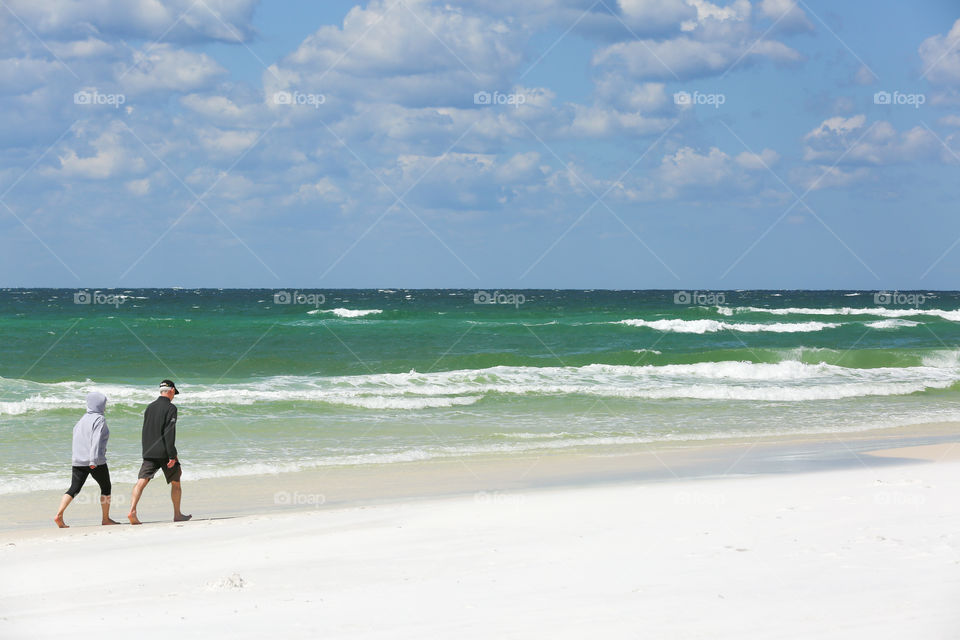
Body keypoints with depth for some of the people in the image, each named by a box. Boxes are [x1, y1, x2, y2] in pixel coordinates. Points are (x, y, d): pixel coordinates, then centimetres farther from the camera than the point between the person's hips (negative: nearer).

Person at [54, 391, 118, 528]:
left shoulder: (83, 419, 14)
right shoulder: (99, 419, -8)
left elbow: (75, 432, 19)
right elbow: (96, 440, -18)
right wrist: (94, 460, -23)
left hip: (78, 461, 6)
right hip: (96, 461, -6)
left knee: (74, 489, 3)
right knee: (106, 487, 11)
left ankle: (59, 514, -13)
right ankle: (105, 519, 17)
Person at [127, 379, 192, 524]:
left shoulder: (149, 407, 13)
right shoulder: (170, 408, -8)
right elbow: (169, 433, -16)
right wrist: (172, 456, -17)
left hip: (148, 452, 5)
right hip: (164, 453, -5)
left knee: (141, 481, -5)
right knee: (176, 482, 12)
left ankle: (132, 510, -23)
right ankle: (177, 515, 19)